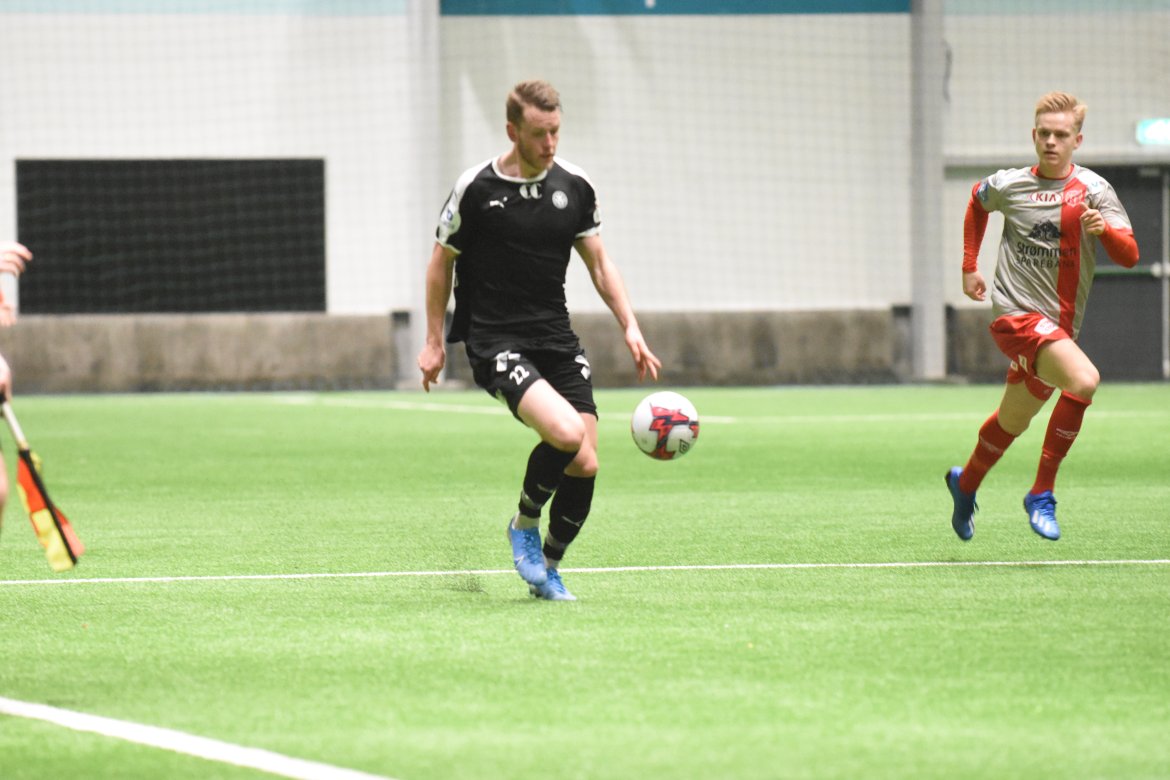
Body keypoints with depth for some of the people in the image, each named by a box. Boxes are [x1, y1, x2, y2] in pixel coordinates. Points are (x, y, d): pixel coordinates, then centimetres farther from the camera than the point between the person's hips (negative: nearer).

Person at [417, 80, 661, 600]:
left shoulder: (575, 187, 5)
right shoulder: (477, 188, -7)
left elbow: (598, 263, 15)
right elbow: (442, 260, 5)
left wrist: (631, 328, 4)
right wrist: (434, 340, 6)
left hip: (557, 339, 5)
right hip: (494, 341, -5)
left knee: (585, 464, -5)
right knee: (566, 432, -27)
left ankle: (547, 568, 17)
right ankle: (524, 524, 0)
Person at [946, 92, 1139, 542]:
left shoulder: (1093, 190, -2)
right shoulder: (1008, 186, 0)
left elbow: (1129, 256, -10)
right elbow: (977, 201, 24)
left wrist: (1105, 229, -31)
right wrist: (969, 266, 24)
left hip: (1059, 326, 3)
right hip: (1015, 314, -3)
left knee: (1013, 421, 18)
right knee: (1083, 380, -28)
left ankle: (965, 483, 48)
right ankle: (1041, 493, -17)